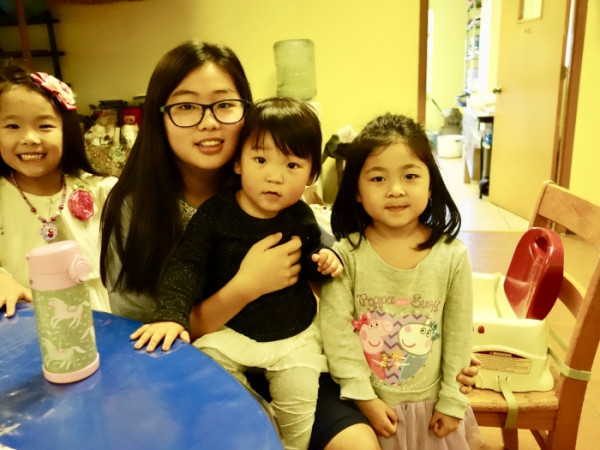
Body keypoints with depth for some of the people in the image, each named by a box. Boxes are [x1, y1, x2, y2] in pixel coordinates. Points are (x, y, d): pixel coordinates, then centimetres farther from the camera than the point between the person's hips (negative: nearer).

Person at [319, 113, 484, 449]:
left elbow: (459, 333, -4)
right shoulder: (346, 254, -17)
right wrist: (364, 397, -12)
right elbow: (337, 330, -14)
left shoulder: (452, 255, -12)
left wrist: (452, 401, 1)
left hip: (430, 403, 1)